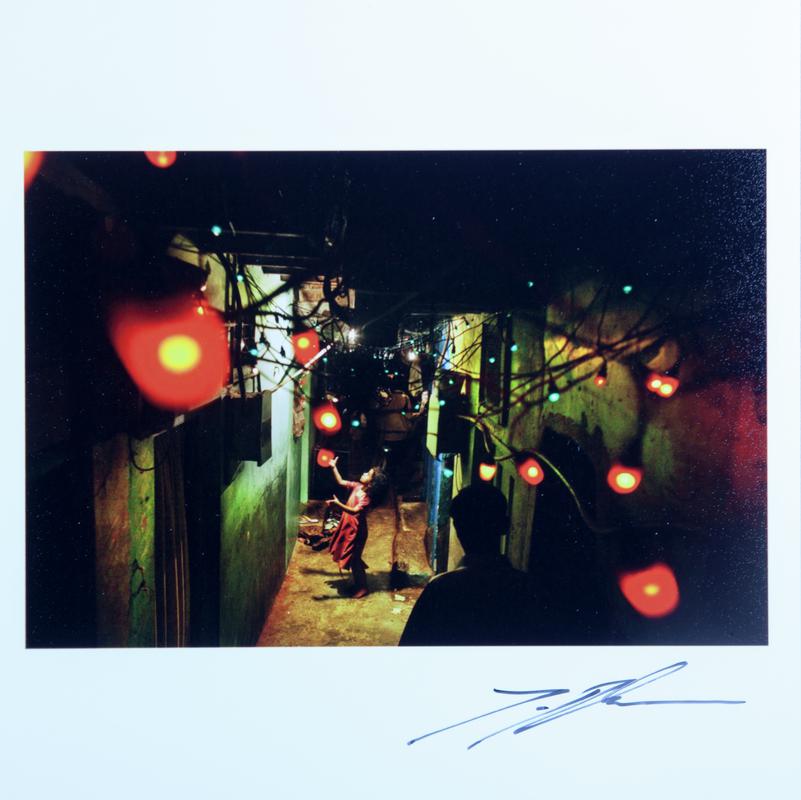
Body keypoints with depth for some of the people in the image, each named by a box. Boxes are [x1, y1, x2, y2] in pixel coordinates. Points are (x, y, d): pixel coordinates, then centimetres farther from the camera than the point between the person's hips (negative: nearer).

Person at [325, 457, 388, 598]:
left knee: (354, 559, 2)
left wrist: (338, 504, -47)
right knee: (352, 558, 19)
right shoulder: (357, 486, -2)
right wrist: (334, 467, 2)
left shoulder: (366, 497, -25)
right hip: (348, 526, 8)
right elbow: (341, 482, 8)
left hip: (356, 530, -8)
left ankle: (362, 588, 17)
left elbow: (354, 511, -37)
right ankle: (357, 583, 34)